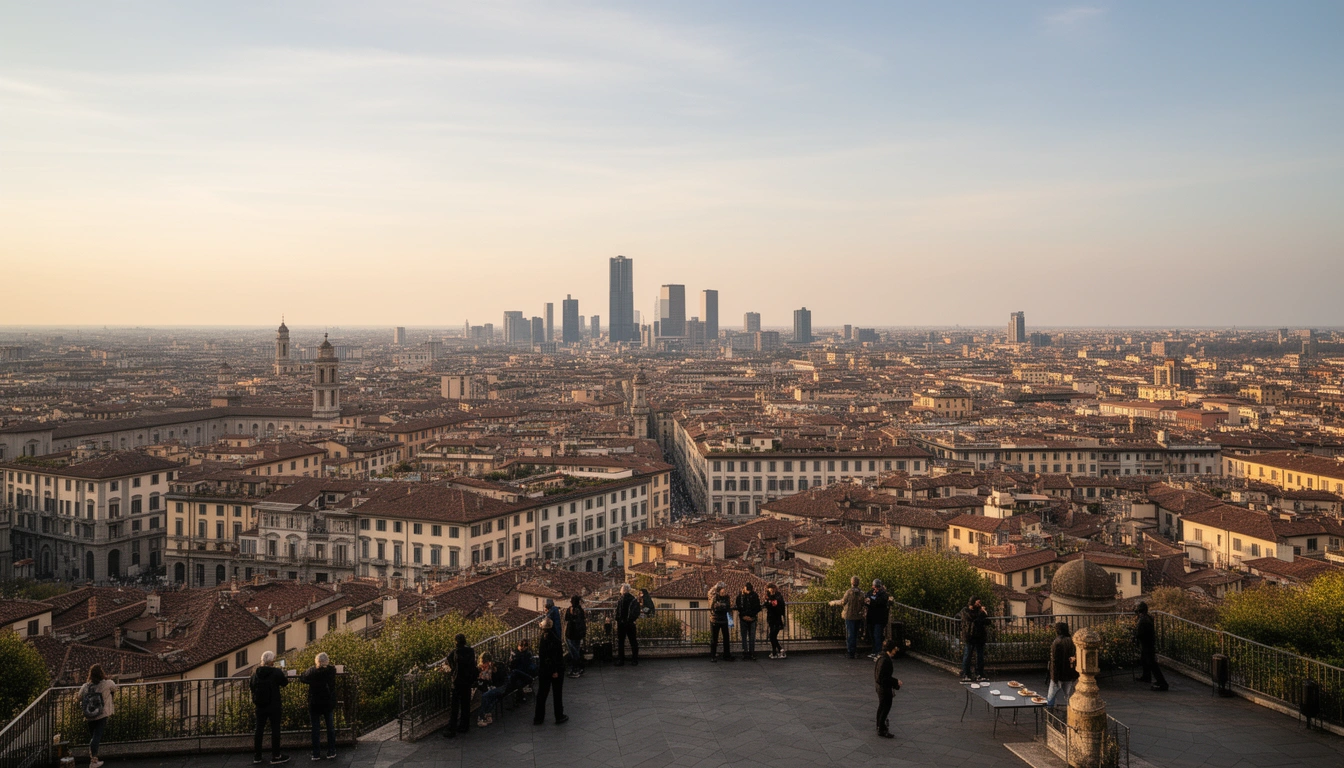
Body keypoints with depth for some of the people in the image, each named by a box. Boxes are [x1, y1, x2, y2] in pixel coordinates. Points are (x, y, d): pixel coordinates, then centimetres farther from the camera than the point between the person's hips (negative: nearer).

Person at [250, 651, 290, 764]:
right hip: (274, 706, -4)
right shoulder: (277, 672, -15)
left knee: (259, 730, 12)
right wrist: (284, 675, 21)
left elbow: (251, 685, 12)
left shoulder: (256, 672, -3)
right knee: (275, 730, 2)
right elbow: (284, 683, 1)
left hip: (260, 705, 4)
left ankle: (256, 756, 16)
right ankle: (275, 757, 5)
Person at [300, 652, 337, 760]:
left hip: (314, 704, -1)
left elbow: (301, 678, 2)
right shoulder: (331, 670, -9)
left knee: (316, 729, 6)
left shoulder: (312, 671, -13)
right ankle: (331, 752, 12)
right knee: (330, 727, 11)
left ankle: (316, 754, 8)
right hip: (328, 703, 1)